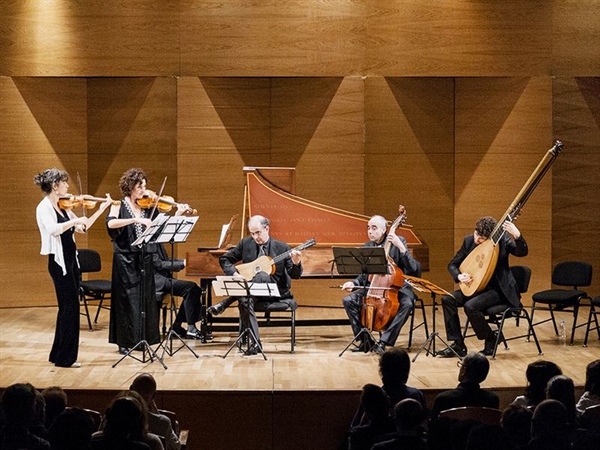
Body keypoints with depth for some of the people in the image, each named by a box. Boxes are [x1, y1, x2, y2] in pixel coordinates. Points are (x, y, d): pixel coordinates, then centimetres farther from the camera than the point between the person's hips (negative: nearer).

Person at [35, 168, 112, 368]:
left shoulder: (63, 207, 11)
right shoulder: (44, 207, -12)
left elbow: (82, 228, 16)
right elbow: (53, 229, -31)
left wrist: (101, 209, 12)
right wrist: (75, 220, -27)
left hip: (71, 260, 9)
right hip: (59, 261, -9)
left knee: (68, 307, 13)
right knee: (70, 307, -6)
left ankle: (59, 354, 23)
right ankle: (65, 358, 1)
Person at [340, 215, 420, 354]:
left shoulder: (398, 242, -8)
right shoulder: (367, 247, 6)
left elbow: (412, 269, -18)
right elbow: (364, 276, 15)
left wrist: (401, 247, -29)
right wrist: (354, 283, -6)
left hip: (397, 287, -4)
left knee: (407, 303, -36)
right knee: (348, 300, -15)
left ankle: (383, 342, -33)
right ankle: (364, 339, -8)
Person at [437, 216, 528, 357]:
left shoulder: (502, 240, -12)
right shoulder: (469, 241, 1)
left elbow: (522, 252, -26)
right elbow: (452, 264, 9)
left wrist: (517, 235, -43)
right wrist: (459, 276, -13)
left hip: (498, 289, -6)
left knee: (470, 306, -30)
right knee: (447, 299, -14)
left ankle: (491, 340, -5)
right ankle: (458, 346, -8)